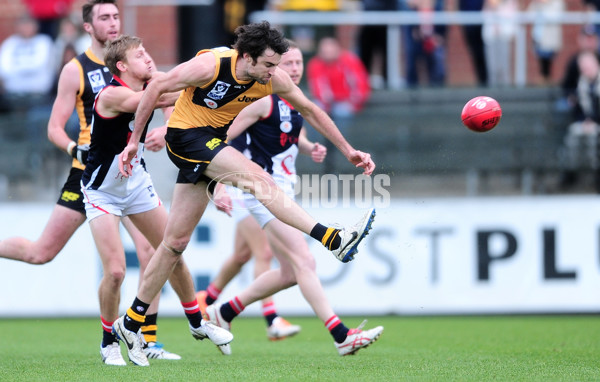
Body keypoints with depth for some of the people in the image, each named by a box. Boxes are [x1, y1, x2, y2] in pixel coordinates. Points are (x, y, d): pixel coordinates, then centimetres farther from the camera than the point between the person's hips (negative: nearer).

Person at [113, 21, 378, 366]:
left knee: (176, 242, 7)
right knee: (259, 179, -25)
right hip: (186, 135, -7)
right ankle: (334, 240, -34)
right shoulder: (209, 65, -24)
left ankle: (132, 322, 13)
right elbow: (156, 88, -13)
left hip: (212, 141, 7)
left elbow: (310, 110, 3)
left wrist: (348, 150, 3)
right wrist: (135, 140, -9)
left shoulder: (273, 78, -10)